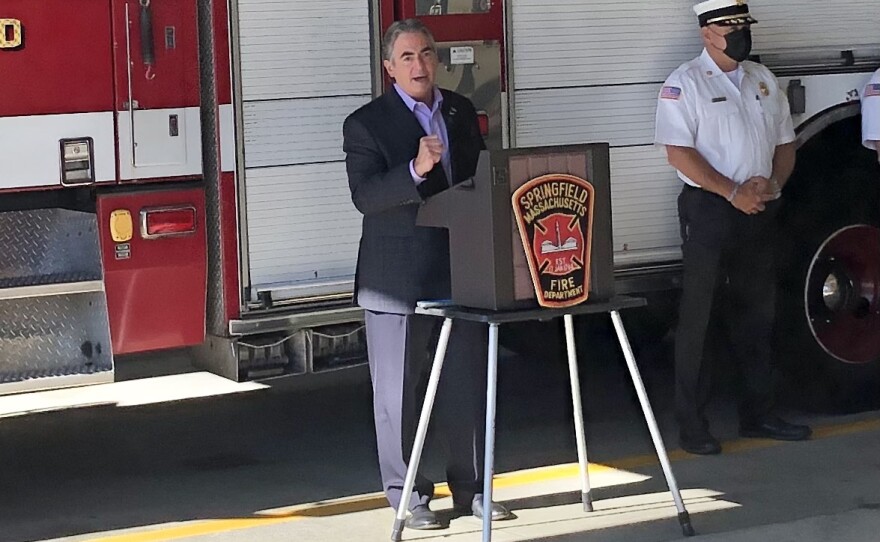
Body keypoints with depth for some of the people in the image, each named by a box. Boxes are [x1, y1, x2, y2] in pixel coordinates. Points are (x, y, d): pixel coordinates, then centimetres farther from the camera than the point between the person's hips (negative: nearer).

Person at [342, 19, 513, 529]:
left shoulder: (462, 111, 12)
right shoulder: (367, 124, -5)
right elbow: (365, 195, -17)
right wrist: (415, 170, -33)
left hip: (463, 271, 5)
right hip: (399, 280, -5)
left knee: (468, 385, 9)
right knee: (400, 391, 2)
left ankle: (470, 486, 20)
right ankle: (407, 494, 13)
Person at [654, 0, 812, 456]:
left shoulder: (763, 80, 13)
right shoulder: (685, 84, -7)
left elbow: (785, 144, 14)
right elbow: (679, 153, -14)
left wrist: (771, 184, -6)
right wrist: (734, 193, -18)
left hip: (758, 212, 7)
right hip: (708, 210, -6)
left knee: (757, 314, 12)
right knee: (697, 317, -3)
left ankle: (758, 414, 22)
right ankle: (691, 425, 1)